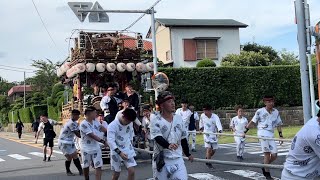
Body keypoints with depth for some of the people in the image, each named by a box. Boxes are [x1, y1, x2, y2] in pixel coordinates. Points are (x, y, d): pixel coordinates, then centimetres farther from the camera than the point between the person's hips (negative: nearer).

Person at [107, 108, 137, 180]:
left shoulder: (130, 124, -2)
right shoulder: (113, 125, -20)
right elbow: (110, 141, -26)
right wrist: (119, 152, -33)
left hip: (128, 151, 4)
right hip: (117, 152, -4)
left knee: (131, 171, -8)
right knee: (116, 174, 4)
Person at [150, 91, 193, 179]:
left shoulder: (179, 118, 7)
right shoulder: (155, 120, -8)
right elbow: (158, 138, -22)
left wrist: (188, 154, 21)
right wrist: (168, 145, -40)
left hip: (177, 159, 4)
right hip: (161, 160, -3)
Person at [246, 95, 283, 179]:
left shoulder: (276, 112, 7)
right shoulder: (260, 111, -4)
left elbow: (278, 125, 15)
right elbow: (252, 121, 4)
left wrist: (281, 136, 9)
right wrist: (245, 131, 6)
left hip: (271, 135, 5)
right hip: (262, 133, -5)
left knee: (274, 155, -1)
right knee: (267, 153, -10)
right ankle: (267, 173, 3)